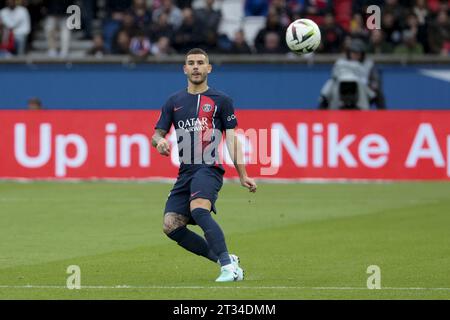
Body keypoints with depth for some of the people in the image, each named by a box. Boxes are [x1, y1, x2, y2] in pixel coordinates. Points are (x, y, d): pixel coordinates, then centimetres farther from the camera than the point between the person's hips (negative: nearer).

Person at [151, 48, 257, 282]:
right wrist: (159, 141, -8)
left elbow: (231, 139, 3)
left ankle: (229, 266, -33)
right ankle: (224, 260, 2)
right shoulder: (174, 102, 18)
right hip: (185, 172, 6)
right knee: (171, 226, -9)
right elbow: (157, 134, 19)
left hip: (210, 168, -6)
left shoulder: (220, 100, 7)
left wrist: (242, 175, -5)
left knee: (199, 210, -32)